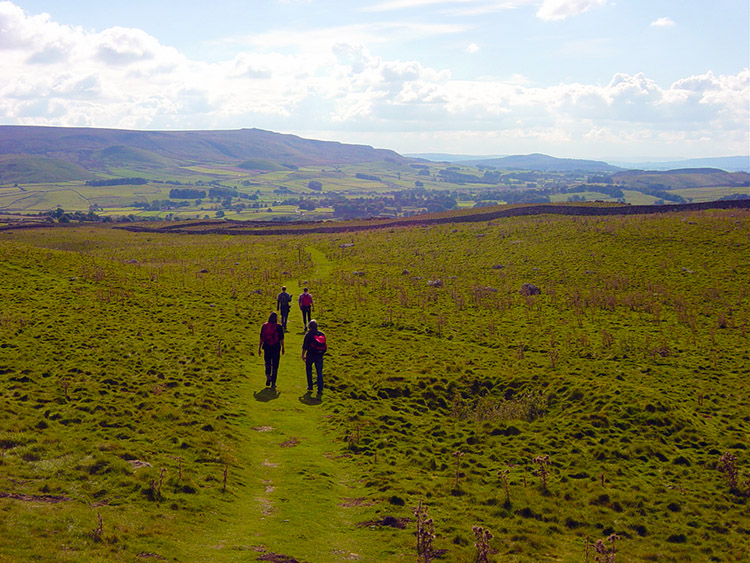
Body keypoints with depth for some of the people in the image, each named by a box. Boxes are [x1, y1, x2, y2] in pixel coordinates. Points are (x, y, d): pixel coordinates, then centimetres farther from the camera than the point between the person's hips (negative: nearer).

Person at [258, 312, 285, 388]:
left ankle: (268, 375, 0)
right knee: (275, 365, 7)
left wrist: (259, 348, 9)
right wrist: (283, 348, 8)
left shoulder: (264, 326, -2)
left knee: (267, 363, 22)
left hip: (267, 348, 2)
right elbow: (281, 339, -4)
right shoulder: (279, 327, -7)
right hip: (276, 348, -2)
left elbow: (261, 338, 1)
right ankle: (273, 383, 7)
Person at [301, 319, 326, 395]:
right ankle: (320, 389, -2)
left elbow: (304, 346, -9)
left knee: (308, 370, 20)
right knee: (319, 372, 5)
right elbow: (324, 345, 10)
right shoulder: (322, 334, 3)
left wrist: (303, 355, 2)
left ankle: (310, 386, 22)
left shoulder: (308, 334, -10)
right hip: (319, 356, 3)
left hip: (310, 355, -3)